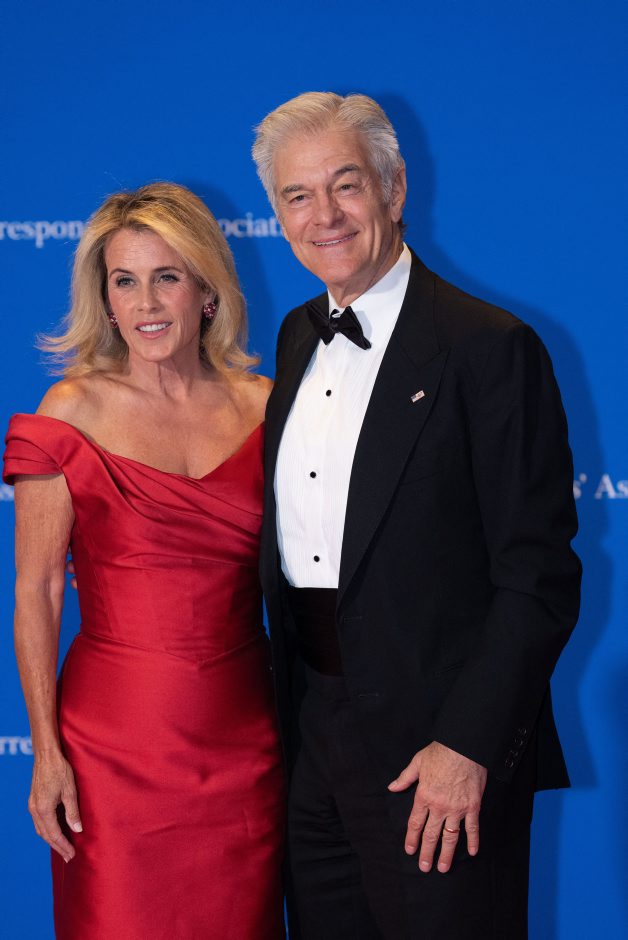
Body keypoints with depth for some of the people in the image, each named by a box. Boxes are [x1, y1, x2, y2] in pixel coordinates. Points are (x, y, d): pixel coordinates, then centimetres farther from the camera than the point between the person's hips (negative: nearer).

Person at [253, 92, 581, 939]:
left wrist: (468, 747, -18)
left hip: (438, 751, -6)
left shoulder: (489, 348, -12)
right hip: (310, 738, 7)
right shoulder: (297, 338, 11)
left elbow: (539, 577, -15)